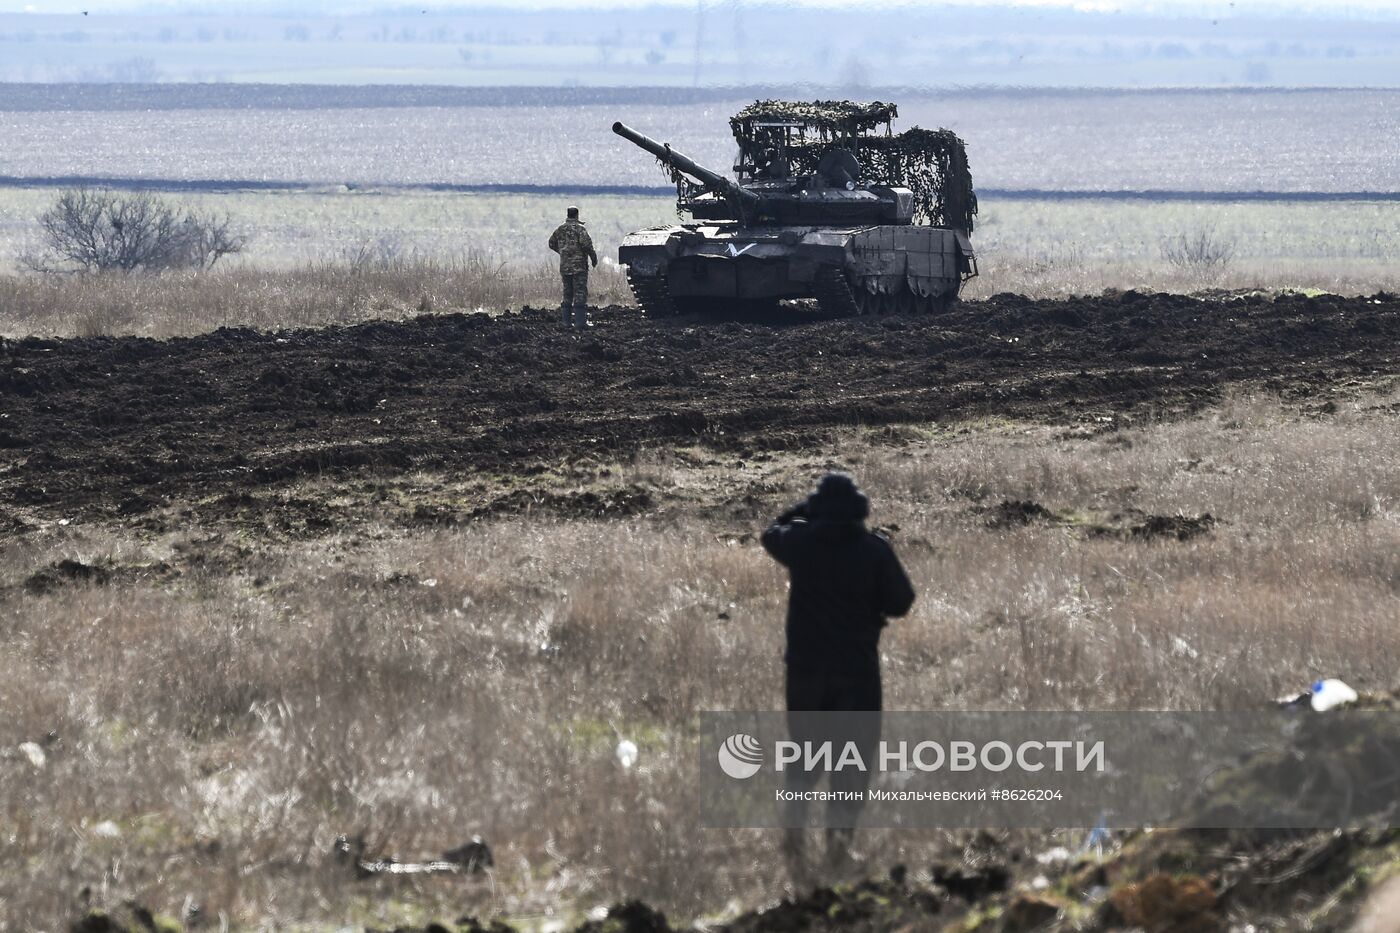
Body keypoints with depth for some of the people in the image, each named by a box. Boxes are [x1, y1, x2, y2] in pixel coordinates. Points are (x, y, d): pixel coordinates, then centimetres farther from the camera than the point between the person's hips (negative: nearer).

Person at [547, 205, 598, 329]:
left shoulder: (560, 229, 8)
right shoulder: (580, 229, -10)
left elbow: (552, 243, 17)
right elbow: (586, 244, -21)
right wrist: (593, 257, -7)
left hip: (564, 267, 6)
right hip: (579, 266, -6)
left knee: (567, 294, 14)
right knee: (580, 293, -4)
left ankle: (566, 321, 13)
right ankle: (580, 322, -8)